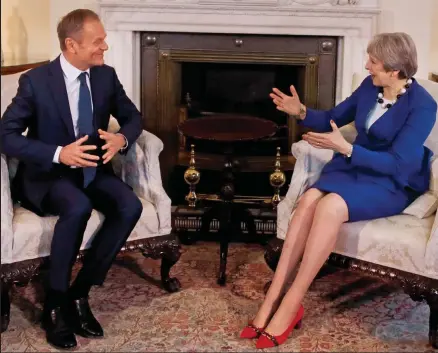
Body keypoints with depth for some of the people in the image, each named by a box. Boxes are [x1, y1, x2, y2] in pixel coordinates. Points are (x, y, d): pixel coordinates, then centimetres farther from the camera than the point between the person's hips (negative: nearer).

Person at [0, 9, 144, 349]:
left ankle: (80, 292, -11)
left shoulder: (106, 76, 0)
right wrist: (59, 154, -29)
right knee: (79, 207, -37)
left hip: (93, 168, 5)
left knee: (131, 206, -24)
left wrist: (122, 139, -13)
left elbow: (133, 117, 12)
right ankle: (55, 304, -18)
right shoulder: (36, 81, -15)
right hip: (48, 173, -5)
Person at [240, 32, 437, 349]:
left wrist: (344, 148, -30)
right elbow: (332, 118, 14)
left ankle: (289, 306, -29)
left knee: (330, 207, -36)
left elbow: (396, 163, -21)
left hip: (393, 183, -6)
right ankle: (273, 300, -30)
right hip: (354, 166, 6)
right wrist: (301, 112, -6)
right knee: (308, 200, -28)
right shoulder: (370, 86, 4)